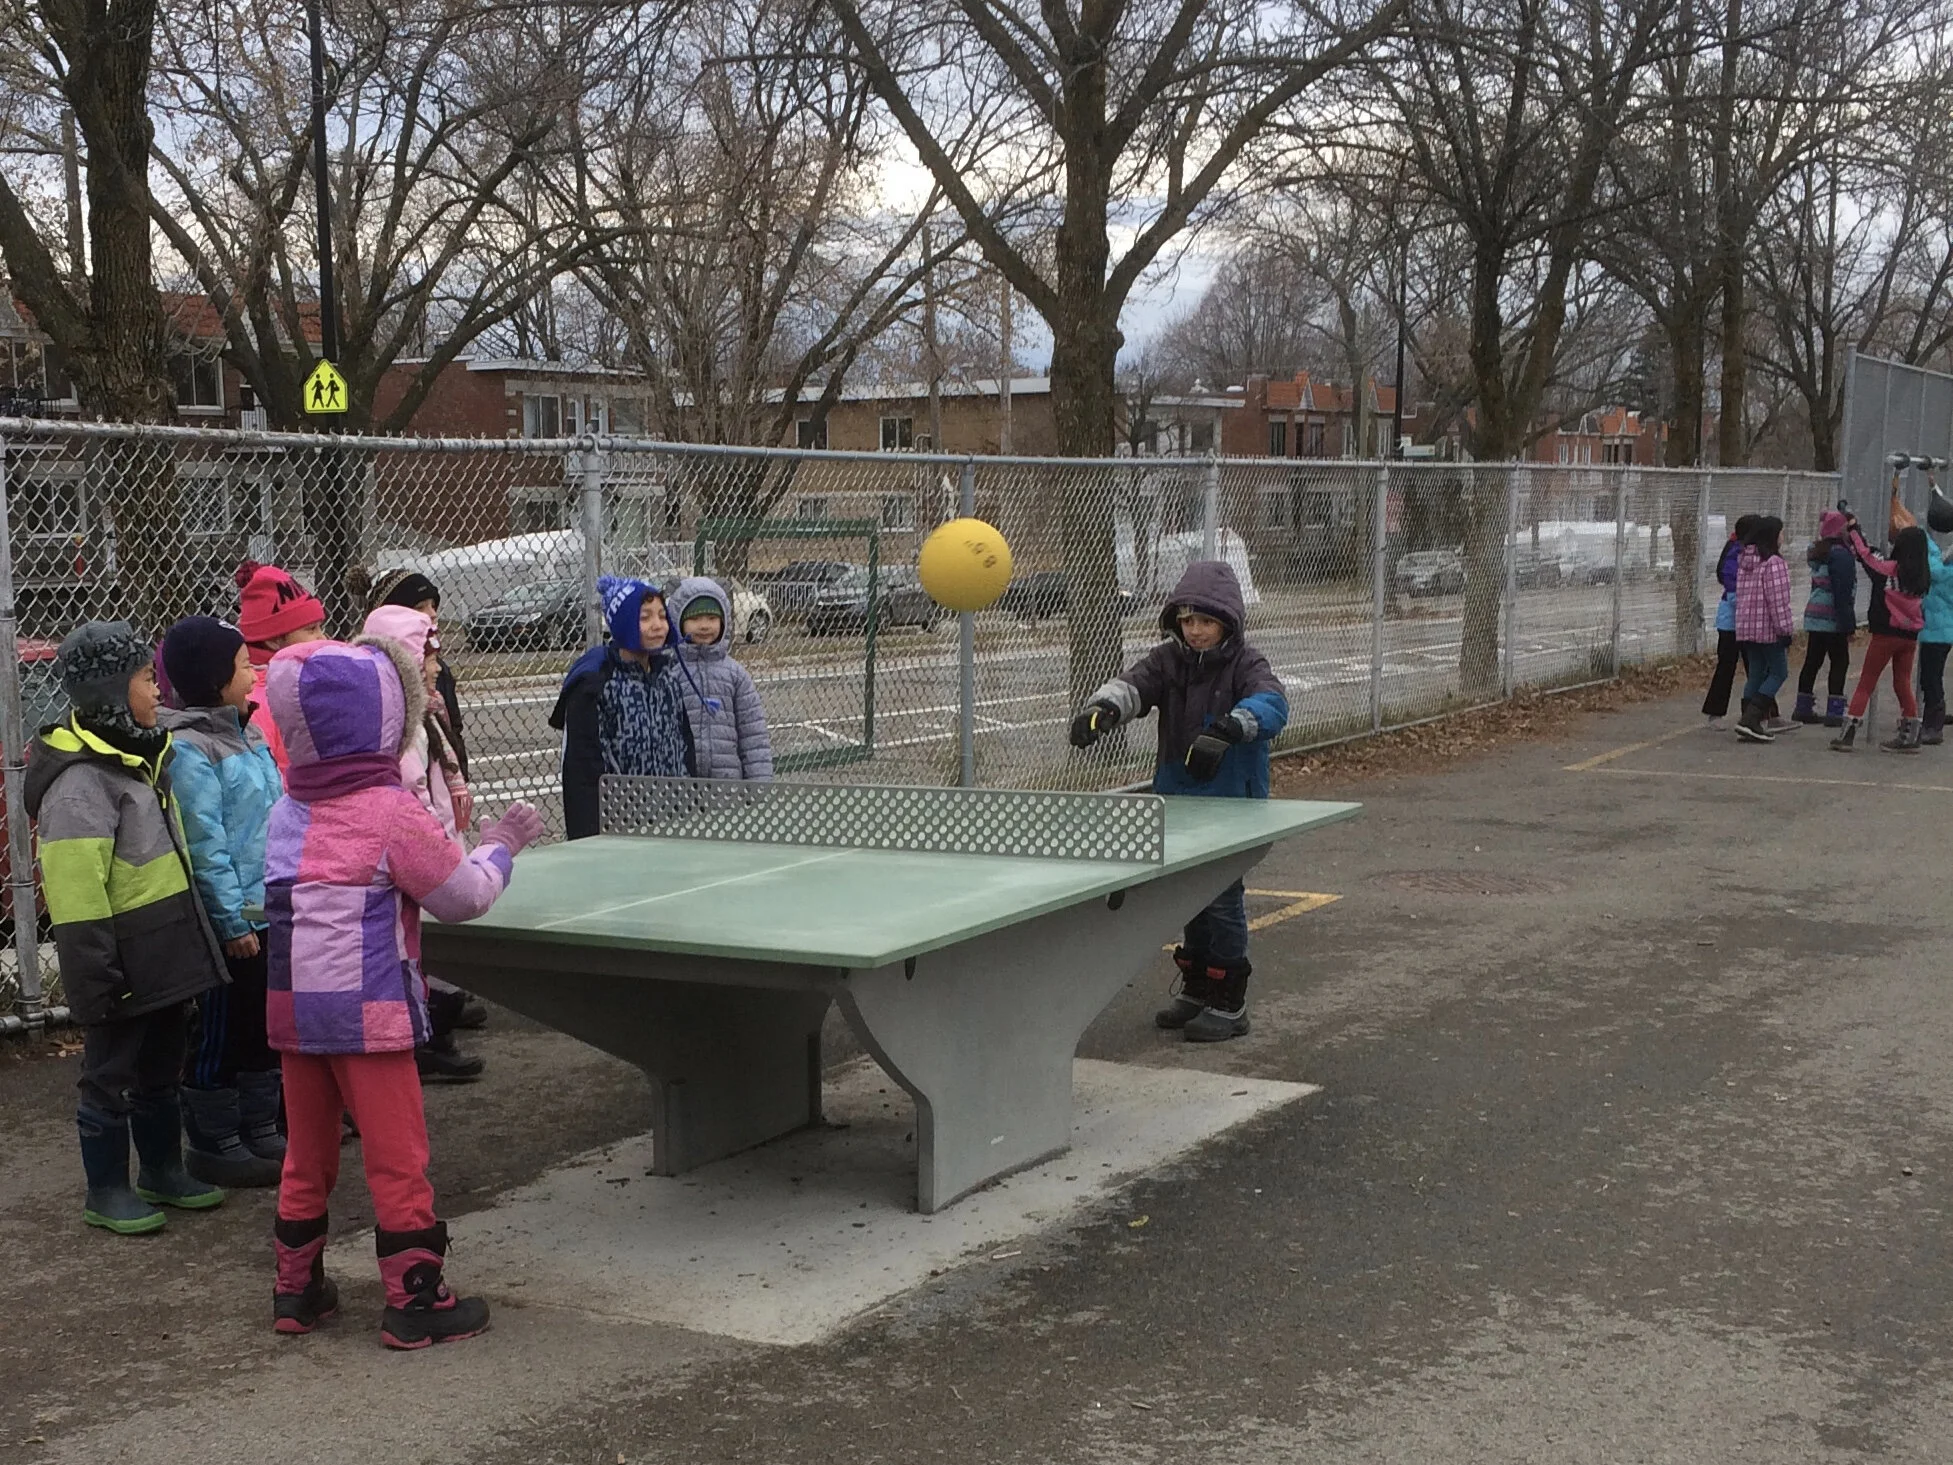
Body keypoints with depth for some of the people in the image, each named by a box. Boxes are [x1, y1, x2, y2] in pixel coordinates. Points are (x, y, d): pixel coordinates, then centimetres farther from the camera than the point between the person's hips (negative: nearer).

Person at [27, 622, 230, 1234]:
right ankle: (107, 1194, 18)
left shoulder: (138, 757, 11)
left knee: (161, 1073, 20)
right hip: (125, 965, -9)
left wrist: (186, 944, 23)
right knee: (111, 1079, 5)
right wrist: (97, 980, -23)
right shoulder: (80, 780, -20)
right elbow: (76, 892, -23)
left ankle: (163, 1172, 34)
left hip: (166, 954, 9)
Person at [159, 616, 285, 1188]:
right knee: (222, 1032, 3)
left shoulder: (245, 731, 11)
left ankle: (259, 1131, 29)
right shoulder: (188, 749, -17)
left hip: (269, 910, 9)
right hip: (232, 919, -9)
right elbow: (204, 845, -19)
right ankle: (214, 1145, 15)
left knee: (266, 1027, 16)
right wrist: (233, 922, -19)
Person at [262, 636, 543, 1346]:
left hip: (293, 1008, 6)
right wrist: (498, 845, 11)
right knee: (398, 1156, 3)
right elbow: (464, 896, -8)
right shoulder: (391, 812, -13)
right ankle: (414, 1302, 8)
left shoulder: (287, 812, 5)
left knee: (307, 1151, 17)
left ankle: (296, 1288, 26)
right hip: (366, 1008, -6)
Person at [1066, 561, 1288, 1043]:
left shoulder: (1246, 664, -10)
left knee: (1223, 900, -3)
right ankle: (1196, 990, 30)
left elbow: (1271, 704, -29)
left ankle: (1229, 1003, 8)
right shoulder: (1168, 660, 2)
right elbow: (1134, 684, -15)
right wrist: (1103, 706, -39)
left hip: (1232, 806, -5)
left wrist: (1228, 727, -48)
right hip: (1178, 804, 5)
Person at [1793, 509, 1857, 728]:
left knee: (1812, 662, 12)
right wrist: (1848, 624, -15)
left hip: (1814, 616, 8)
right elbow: (1843, 592, -16)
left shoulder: (1817, 553, 12)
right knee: (1839, 662, -2)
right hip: (1832, 619, -8)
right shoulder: (1840, 555, -14)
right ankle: (1834, 712, -5)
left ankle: (1804, 708, 17)